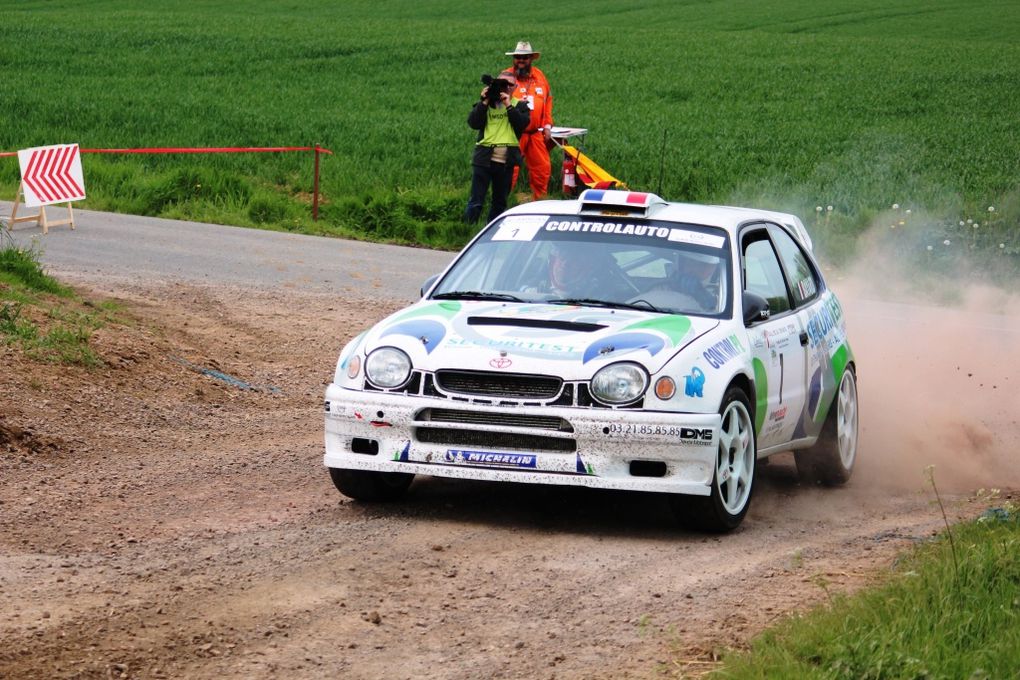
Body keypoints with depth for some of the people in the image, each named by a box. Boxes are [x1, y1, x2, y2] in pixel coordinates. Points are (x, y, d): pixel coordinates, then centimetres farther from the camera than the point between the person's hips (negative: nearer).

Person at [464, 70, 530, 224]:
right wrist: (484, 102, -11)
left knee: (500, 201, 11)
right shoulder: (486, 104, 9)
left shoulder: (519, 105, 9)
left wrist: (509, 105, -13)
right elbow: (473, 123, -6)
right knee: (476, 200, -8)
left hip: (507, 160, 1)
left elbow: (522, 123, -10)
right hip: (484, 158, -1)